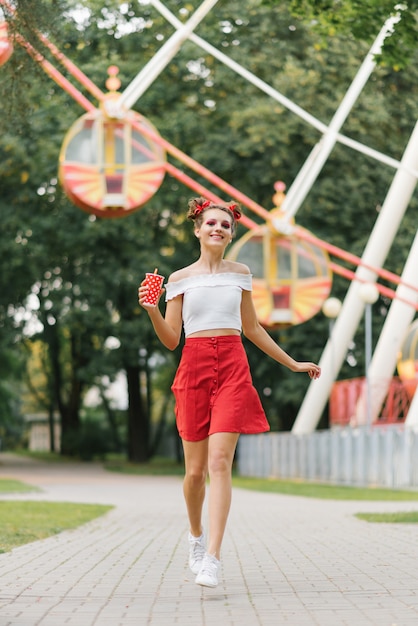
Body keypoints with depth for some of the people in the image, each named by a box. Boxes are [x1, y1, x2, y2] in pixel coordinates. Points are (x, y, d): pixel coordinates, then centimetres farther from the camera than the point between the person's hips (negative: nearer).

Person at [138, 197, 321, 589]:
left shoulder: (239, 273, 12)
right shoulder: (180, 279, 8)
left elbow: (251, 328, 21)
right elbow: (171, 339, 4)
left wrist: (292, 364, 24)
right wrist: (151, 310, -15)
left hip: (232, 367, 0)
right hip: (194, 368, 0)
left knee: (220, 460, -14)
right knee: (195, 470, 3)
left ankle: (212, 559, -18)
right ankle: (196, 536, 32)